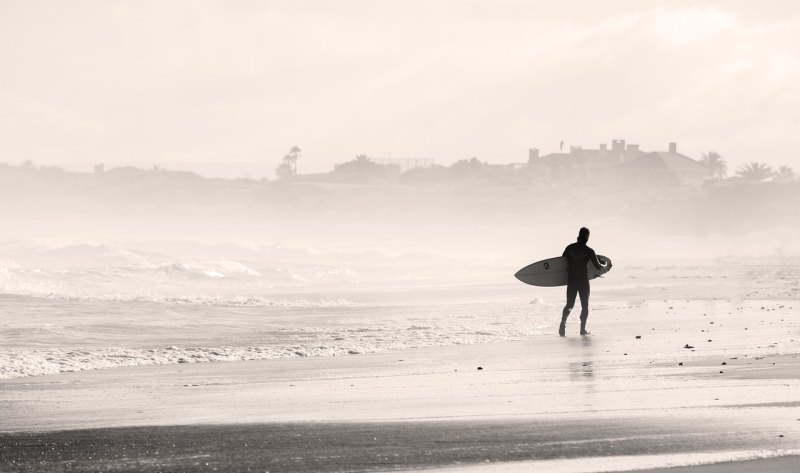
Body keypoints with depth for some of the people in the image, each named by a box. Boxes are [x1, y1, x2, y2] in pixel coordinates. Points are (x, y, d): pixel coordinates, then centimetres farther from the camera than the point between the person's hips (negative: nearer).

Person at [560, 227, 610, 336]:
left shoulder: (569, 248, 0)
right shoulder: (589, 251, -8)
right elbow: (598, 266, -5)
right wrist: (606, 265, 17)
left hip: (571, 280, 2)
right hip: (583, 281, -2)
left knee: (569, 304, 11)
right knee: (585, 305, 11)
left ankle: (563, 321, -16)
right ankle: (583, 329, 6)